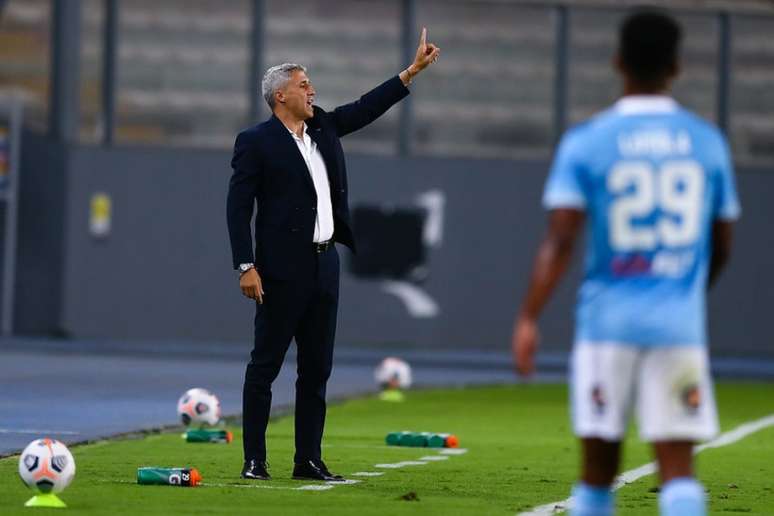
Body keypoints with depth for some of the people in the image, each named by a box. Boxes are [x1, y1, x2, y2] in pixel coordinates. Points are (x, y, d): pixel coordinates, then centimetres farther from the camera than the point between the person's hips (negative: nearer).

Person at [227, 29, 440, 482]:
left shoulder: (322, 128, 14)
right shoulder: (256, 142, -6)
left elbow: (366, 109, 20)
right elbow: (238, 207, -10)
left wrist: (414, 70, 14)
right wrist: (246, 267, -17)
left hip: (324, 266, 7)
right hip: (283, 270, -7)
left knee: (317, 369, 8)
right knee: (265, 365, -3)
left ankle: (309, 460, 12)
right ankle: (254, 460, 0)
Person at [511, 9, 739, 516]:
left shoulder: (586, 143, -2)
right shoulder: (707, 143, 6)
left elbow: (560, 241, -10)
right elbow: (721, 246, 14)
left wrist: (528, 318, -9)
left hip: (608, 322, -1)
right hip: (680, 325, 1)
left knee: (599, 465, 9)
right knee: (678, 465, -2)